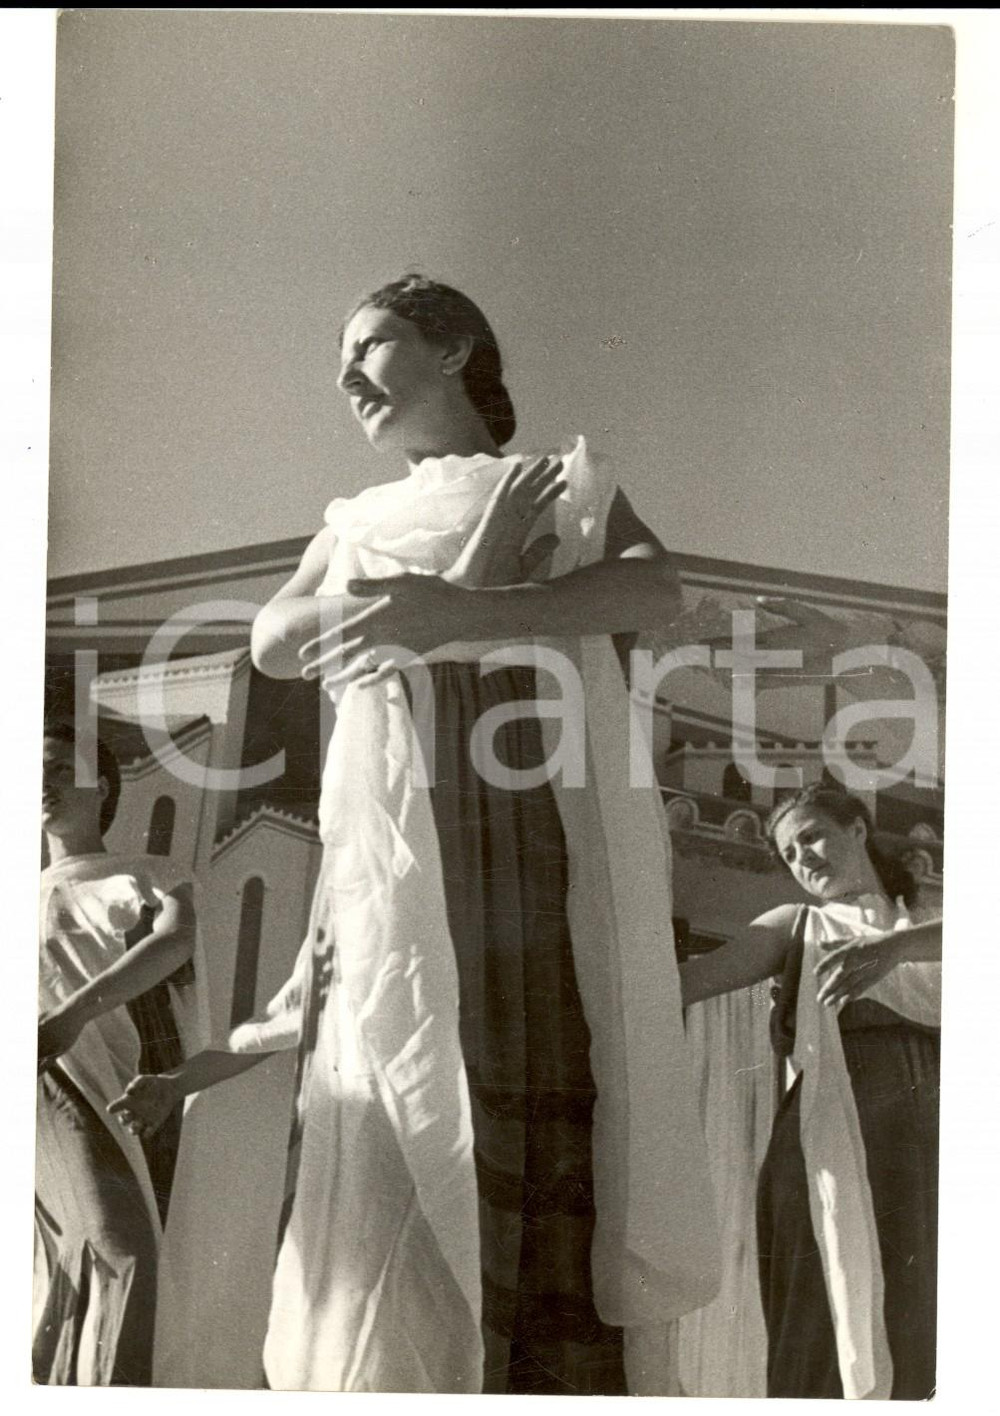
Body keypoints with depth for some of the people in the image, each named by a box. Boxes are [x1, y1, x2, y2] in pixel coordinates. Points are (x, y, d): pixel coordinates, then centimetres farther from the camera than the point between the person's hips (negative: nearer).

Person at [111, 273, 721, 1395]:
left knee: (542, 1090, -11)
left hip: (535, 809, -3)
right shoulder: (358, 521, 28)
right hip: (392, 828, 3)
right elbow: (274, 645, 8)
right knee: (404, 1104, -5)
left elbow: (656, 589, -5)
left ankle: (565, 1370, -8)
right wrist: (472, 567, -1)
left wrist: (459, 610, -17)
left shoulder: (564, 482, 17)